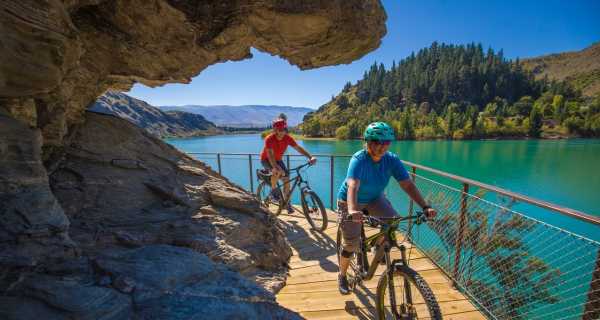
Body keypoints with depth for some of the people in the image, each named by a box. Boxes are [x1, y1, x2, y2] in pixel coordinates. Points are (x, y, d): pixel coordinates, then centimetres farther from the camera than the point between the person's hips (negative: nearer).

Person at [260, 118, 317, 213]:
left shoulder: (288, 138, -17)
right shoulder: (269, 139, -31)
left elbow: (299, 148, -19)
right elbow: (270, 155, -43)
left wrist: (310, 157, -32)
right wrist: (275, 167, -60)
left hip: (278, 159, 5)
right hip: (266, 159, -5)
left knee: (286, 178, -6)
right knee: (277, 171, -35)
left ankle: (287, 202, 10)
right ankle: (273, 190, -8)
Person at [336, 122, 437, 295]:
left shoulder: (392, 160, -17)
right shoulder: (358, 160, -31)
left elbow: (408, 184, -22)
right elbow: (352, 187, -46)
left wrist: (425, 207, -34)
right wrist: (352, 210, -62)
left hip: (375, 198, 4)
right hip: (350, 202, -4)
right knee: (351, 243, -2)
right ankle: (342, 276, 26)